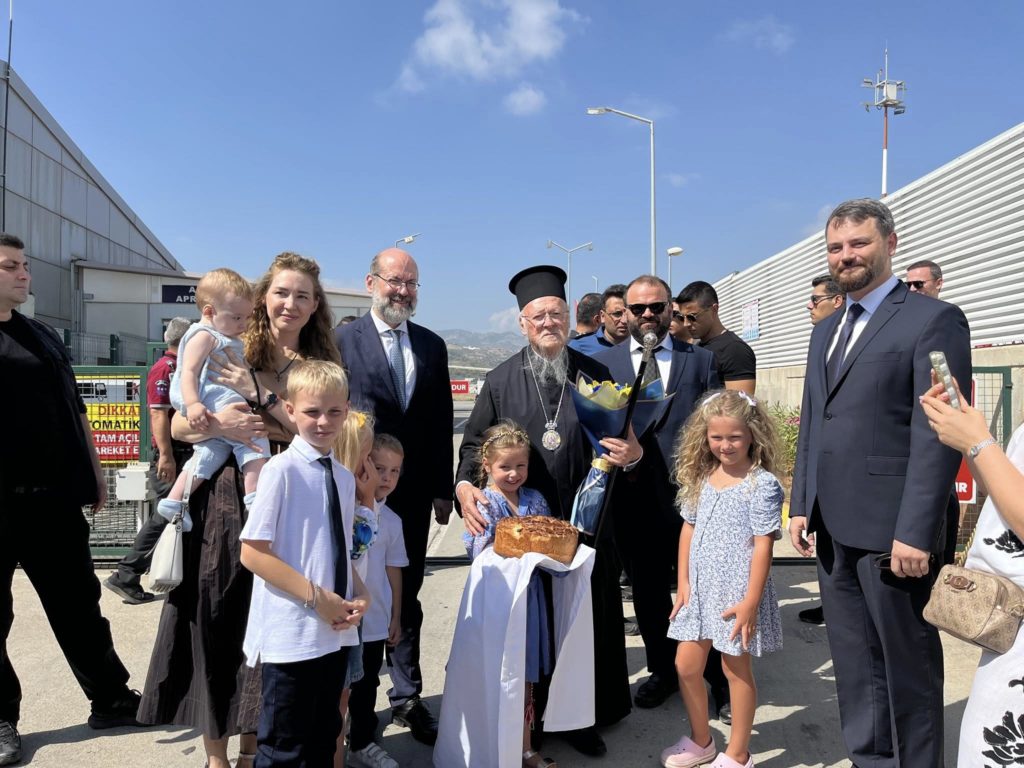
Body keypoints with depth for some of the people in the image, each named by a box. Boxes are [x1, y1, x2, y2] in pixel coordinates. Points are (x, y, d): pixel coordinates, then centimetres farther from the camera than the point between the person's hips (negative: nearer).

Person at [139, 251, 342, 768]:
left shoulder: (321, 365, 4)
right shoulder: (232, 352, 3)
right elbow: (178, 425, 1)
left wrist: (257, 393, -15)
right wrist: (218, 424, -19)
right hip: (221, 503, 0)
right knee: (216, 625, 6)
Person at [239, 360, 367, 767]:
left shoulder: (345, 477, 7)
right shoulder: (282, 469, -13)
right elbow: (252, 553, -15)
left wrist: (360, 597, -3)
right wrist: (316, 596, -18)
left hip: (336, 633, 7)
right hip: (291, 636, -6)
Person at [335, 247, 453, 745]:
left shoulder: (432, 345, 7)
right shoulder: (343, 340, -5)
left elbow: (441, 423, 8)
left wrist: (443, 489, 7)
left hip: (414, 493, 4)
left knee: (406, 597, 15)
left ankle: (407, 697, 30)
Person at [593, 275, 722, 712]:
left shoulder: (701, 360, 6)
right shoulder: (602, 364, 7)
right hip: (634, 495, 1)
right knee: (647, 590, 14)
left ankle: (717, 669, 29)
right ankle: (664, 670, 33)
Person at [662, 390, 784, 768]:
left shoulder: (762, 484, -13)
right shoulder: (701, 478, 5)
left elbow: (763, 546, -15)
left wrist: (750, 601, -17)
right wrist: (683, 581, 6)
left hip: (738, 592, -6)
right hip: (700, 588, 6)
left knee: (736, 669, 8)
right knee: (686, 665, 12)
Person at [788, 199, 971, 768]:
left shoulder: (934, 320, -7)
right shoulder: (826, 330, 16)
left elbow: (938, 434, -14)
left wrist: (915, 531, -18)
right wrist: (801, 505, 10)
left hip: (891, 530, -7)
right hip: (833, 529, 7)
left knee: (909, 668, 9)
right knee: (855, 667, 17)